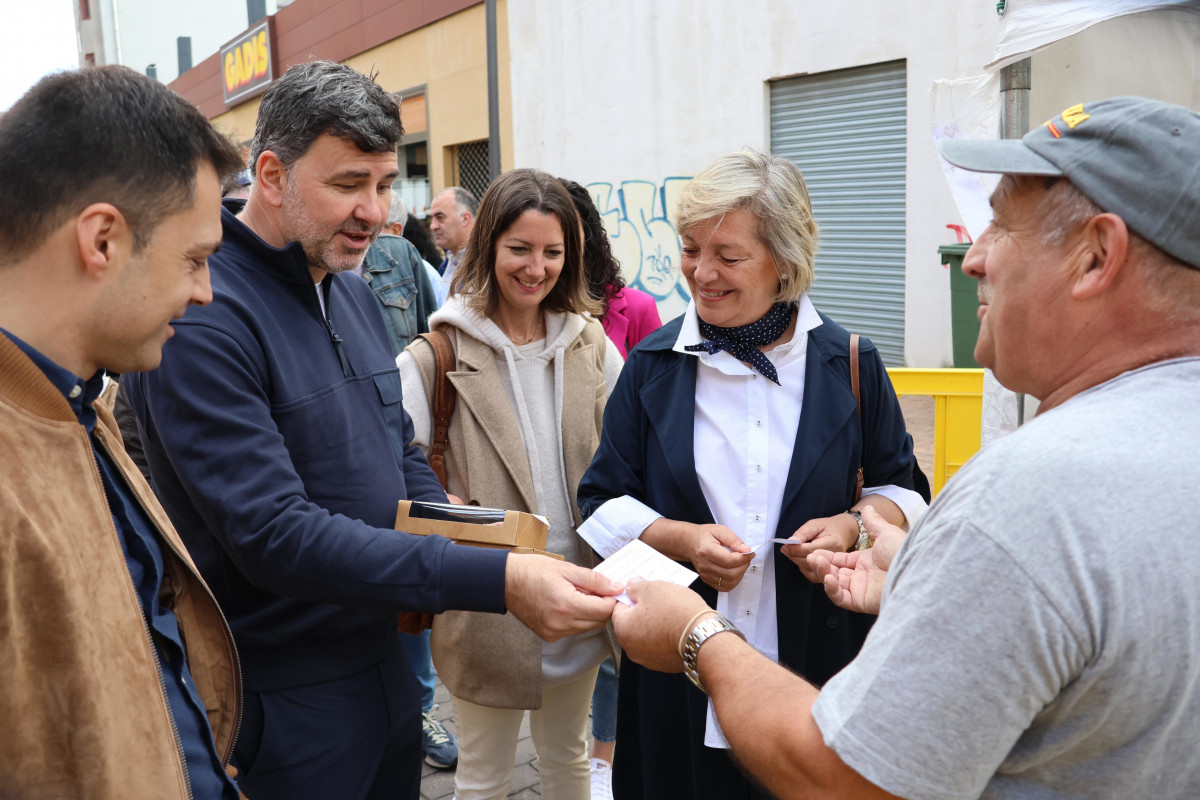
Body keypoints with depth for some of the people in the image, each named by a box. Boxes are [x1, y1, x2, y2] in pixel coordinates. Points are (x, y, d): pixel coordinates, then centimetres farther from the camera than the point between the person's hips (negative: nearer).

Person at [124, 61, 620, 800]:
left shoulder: (355, 293, 6)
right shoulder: (202, 319, -22)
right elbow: (274, 535, -28)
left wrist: (470, 538, -4)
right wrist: (497, 580, -33)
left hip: (387, 674, 8)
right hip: (283, 705, -7)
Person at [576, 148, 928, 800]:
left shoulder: (850, 364, 0)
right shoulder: (653, 365, 0)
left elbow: (899, 485, 9)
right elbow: (603, 501, 3)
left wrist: (851, 526, -12)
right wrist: (681, 539, -15)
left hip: (820, 656, 0)